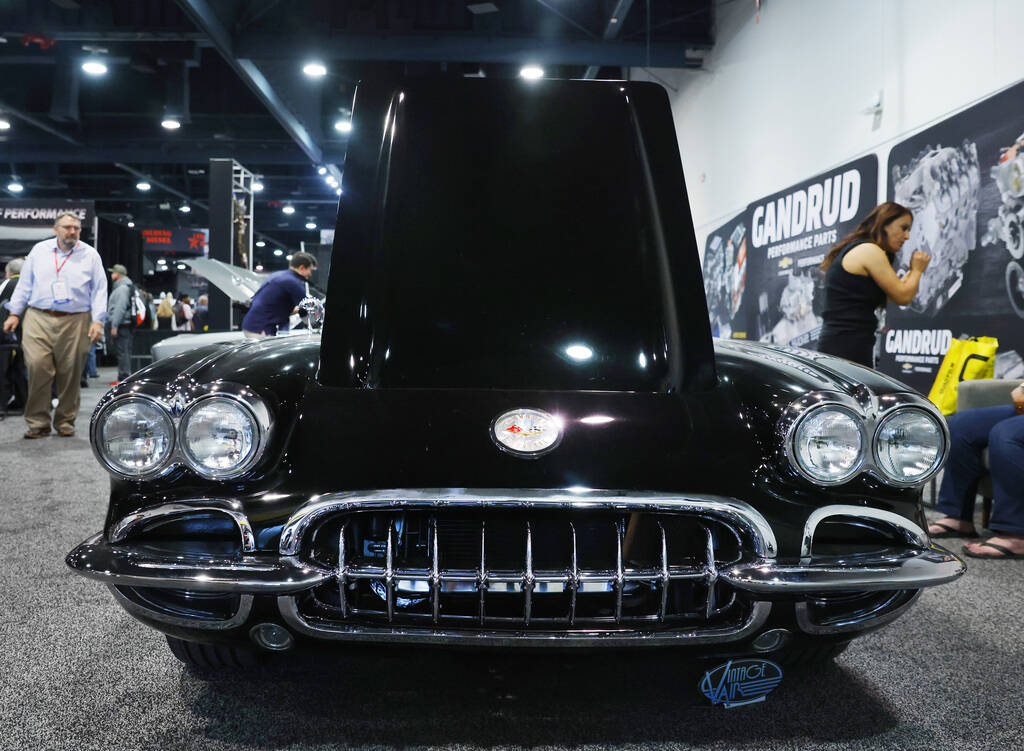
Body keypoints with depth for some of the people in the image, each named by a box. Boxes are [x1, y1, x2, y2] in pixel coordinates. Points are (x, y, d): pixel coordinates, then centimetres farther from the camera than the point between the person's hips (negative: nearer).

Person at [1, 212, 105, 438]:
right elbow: (25, 284, 16)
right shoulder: (39, 250, 13)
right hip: (38, 319, 1)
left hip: (75, 322, -1)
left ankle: (65, 422, 13)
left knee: (70, 374, 0)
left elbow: (99, 290, 5)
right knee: (37, 368, -9)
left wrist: (98, 320, -4)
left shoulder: (90, 255, 8)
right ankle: (38, 422, 0)